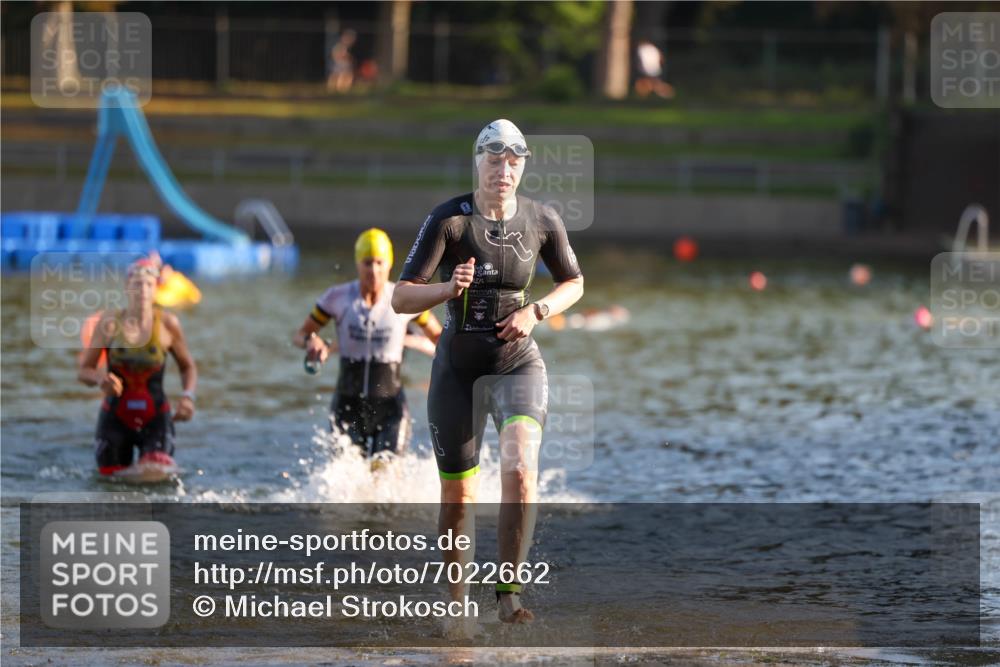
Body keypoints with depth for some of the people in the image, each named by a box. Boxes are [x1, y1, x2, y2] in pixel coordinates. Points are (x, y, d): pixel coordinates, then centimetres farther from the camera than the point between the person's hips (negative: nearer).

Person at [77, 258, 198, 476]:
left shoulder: (168, 324, -6)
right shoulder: (110, 323, -7)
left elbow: (188, 367, 8)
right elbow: (84, 371, -2)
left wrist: (188, 396, -11)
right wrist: (99, 378, -25)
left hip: (155, 418, -1)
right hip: (115, 417, 1)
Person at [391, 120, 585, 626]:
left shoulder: (542, 221, -4)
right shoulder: (448, 220, -12)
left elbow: (573, 283, 13)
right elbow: (401, 298, -15)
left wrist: (536, 312, -7)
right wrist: (450, 288, -34)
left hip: (518, 365, 1)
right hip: (457, 369, 0)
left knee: (520, 470, -24)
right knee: (457, 498, 6)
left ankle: (508, 595, -17)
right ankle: (455, 605, 26)